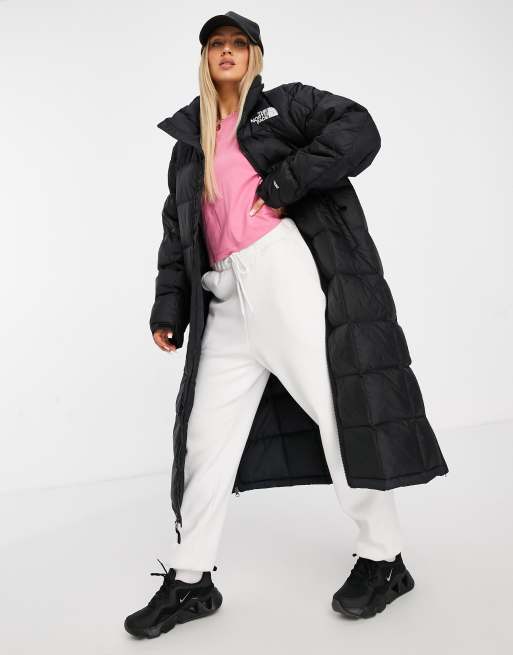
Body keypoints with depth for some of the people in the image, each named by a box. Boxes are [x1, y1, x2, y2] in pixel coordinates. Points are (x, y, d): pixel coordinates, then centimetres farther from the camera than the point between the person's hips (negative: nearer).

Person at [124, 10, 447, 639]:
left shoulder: (284, 104, 10)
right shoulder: (189, 143, 23)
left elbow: (361, 132, -6)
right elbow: (177, 232, 20)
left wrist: (282, 186, -10)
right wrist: (168, 309, 12)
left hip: (282, 269, -5)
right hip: (227, 297, 6)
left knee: (333, 408, -5)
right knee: (207, 433, 4)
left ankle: (384, 558, 10)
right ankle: (190, 580, 14)